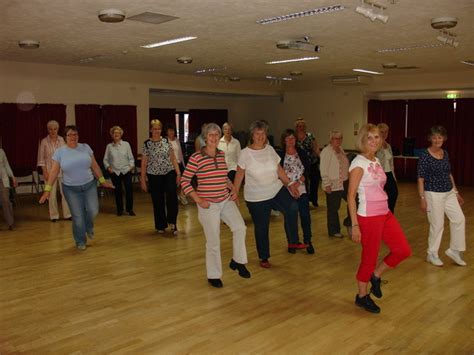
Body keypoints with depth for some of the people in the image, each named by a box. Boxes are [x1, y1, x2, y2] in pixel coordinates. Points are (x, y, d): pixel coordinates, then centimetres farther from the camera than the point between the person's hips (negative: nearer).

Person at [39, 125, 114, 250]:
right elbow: (54, 171, -5)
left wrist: (102, 180, 7)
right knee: (77, 217, 2)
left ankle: (89, 227, 29)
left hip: (90, 185, 2)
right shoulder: (59, 152, -5)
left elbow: (95, 166, 6)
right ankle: (80, 242, 23)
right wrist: (47, 189, -10)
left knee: (93, 210, -7)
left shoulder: (85, 147, 0)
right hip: (71, 189, -2)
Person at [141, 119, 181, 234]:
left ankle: (172, 222, -6)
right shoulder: (147, 144, 0)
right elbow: (144, 163, 2)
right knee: (158, 201, 6)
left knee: (172, 196, -20)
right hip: (154, 176, 0)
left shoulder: (166, 141, 4)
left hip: (169, 173, 0)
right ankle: (161, 226, 22)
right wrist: (143, 180, 0)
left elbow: (173, 158, 5)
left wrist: (178, 173, -2)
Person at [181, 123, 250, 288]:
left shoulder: (222, 155, 5)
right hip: (208, 204, -5)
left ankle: (237, 261, 12)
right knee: (213, 241, 3)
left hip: (226, 200, 5)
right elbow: (184, 181, -10)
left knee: (240, 227, -12)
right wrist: (199, 200, -15)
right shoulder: (196, 157, -12)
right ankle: (213, 276, 22)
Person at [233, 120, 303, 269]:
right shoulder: (245, 153, -9)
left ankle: (293, 242, -9)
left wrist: (290, 184, 1)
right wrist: (234, 194, -6)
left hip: (277, 190, 3)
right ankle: (264, 258, 29)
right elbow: (239, 176, -4)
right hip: (256, 198, -3)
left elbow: (279, 170, 7)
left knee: (292, 207, -25)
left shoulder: (270, 149, 2)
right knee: (261, 228, 8)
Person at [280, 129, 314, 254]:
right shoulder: (280, 155, 0)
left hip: (302, 189, 1)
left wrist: (300, 181, -9)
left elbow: (307, 169, 5)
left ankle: (308, 242, 10)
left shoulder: (301, 153, 6)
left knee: (305, 216, -1)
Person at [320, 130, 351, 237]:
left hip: (345, 183, 8)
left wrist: (349, 178, 17)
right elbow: (324, 169, -16)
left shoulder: (340, 149, 13)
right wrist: (327, 184, -19)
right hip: (333, 185, -8)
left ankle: (348, 222, 22)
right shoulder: (326, 151, -13)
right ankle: (334, 231, 16)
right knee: (333, 208, 3)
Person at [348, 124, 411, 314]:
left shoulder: (376, 160, 9)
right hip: (368, 217, -8)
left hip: (385, 213, 8)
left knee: (403, 250, 8)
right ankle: (362, 296, 26)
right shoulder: (359, 163, -15)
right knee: (369, 258, 5)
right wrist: (354, 225, -18)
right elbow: (351, 196, -16)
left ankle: (376, 275, 29)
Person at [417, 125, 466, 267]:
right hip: (434, 195, -6)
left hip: (449, 193, 7)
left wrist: (456, 192, 15)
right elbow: (420, 179, -13)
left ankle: (454, 250, 19)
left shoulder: (445, 153, 6)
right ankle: (432, 254, 19)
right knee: (437, 225, 1)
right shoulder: (425, 156, -14)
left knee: (459, 219, 2)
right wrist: (422, 198, -17)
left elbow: (449, 174, 15)